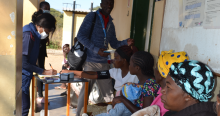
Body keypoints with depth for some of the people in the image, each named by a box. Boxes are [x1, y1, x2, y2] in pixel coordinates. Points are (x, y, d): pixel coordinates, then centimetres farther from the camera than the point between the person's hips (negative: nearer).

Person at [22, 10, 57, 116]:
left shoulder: (35, 35, 9)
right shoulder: (28, 35, -18)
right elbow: (23, 62, -22)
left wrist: (42, 71, 6)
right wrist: (44, 72, -19)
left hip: (25, 75, 9)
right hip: (22, 76, -9)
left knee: (25, 106, 15)